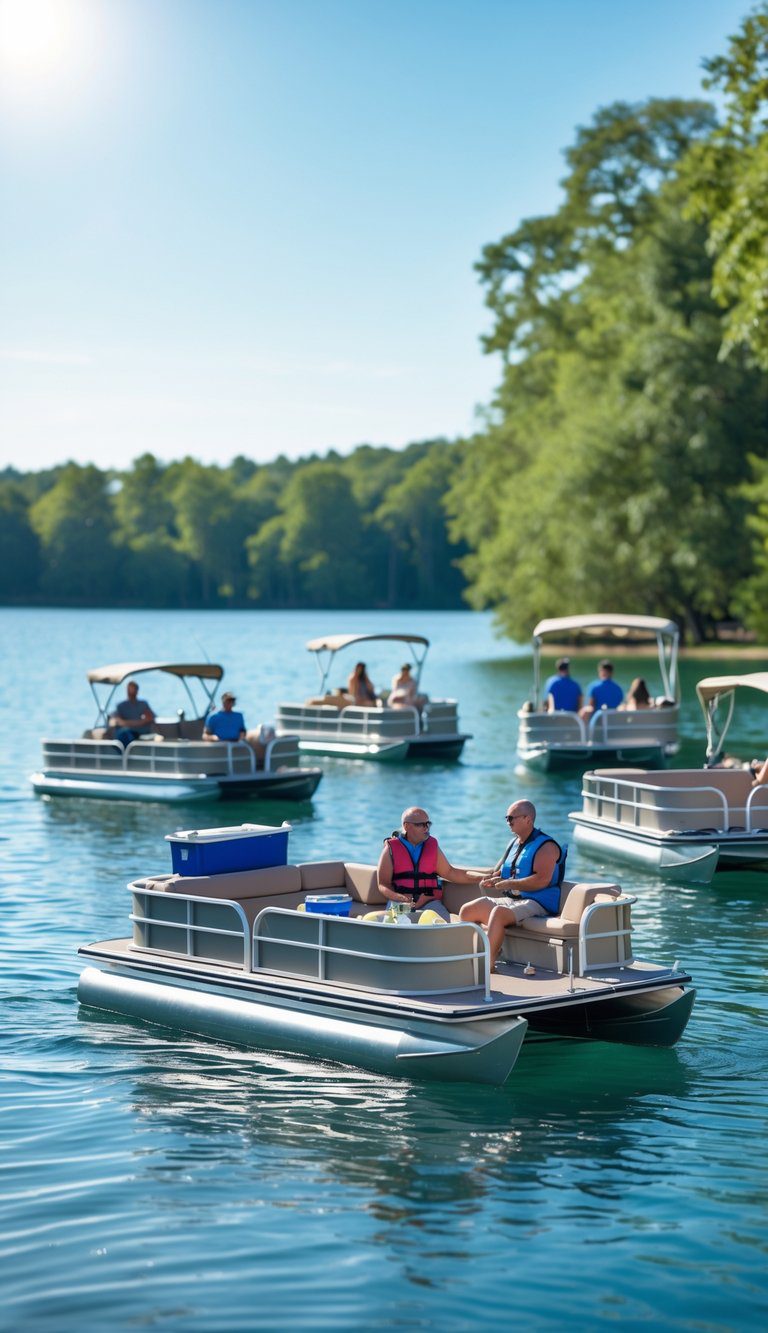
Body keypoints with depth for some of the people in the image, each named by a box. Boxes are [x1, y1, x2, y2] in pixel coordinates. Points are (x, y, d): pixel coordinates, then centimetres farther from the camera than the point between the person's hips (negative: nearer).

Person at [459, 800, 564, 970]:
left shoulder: (546, 846, -8)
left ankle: (488, 963, -35)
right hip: (510, 899, 9)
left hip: (536, 904, -9)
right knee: (467, 911, -2)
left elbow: (542, 880, -22)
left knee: (498, 912, -36)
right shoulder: (514, 843, 19)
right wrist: (491, 879, 4)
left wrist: (509, 883, -19)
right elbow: (498, 871, 29)